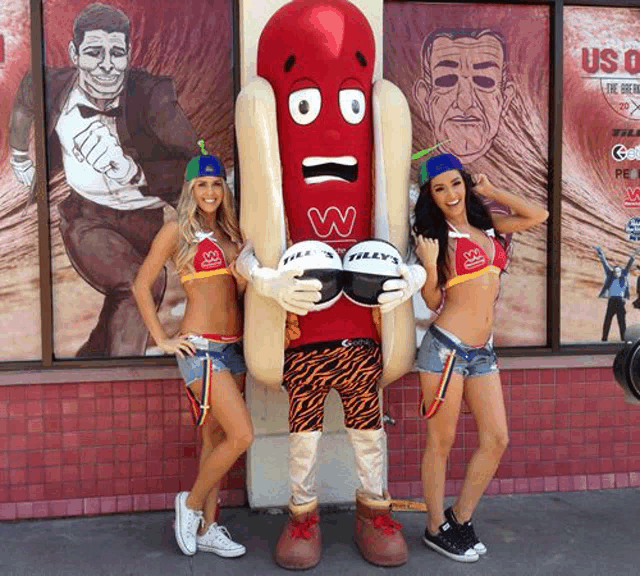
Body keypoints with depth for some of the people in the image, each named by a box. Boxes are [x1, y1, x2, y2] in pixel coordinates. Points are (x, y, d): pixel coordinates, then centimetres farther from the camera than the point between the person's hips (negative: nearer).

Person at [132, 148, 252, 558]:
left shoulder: (230, 232, 14)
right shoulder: (177, 231, -3)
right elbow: (142, 285, -3)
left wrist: (249, 272, 0)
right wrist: (163, 340, -6)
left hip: (234, 345, 6)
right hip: (200, 347, -6)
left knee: (216, 438, 11)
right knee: (242, 435, -12)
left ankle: (207, 528, 22)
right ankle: (192, 503, 10)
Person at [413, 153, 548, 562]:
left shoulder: (488, 227, 13)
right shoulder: (438, 236, -2)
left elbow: (538, 215, 16)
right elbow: (434, 302, -1)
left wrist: (489, 191, 13)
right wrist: (430, 266, -18)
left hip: (483, 352, 6)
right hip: (446, 347, -6)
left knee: (497, 439, 5)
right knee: (442, 442, 4)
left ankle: (461, 518, 23)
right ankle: (436, 529, 20)